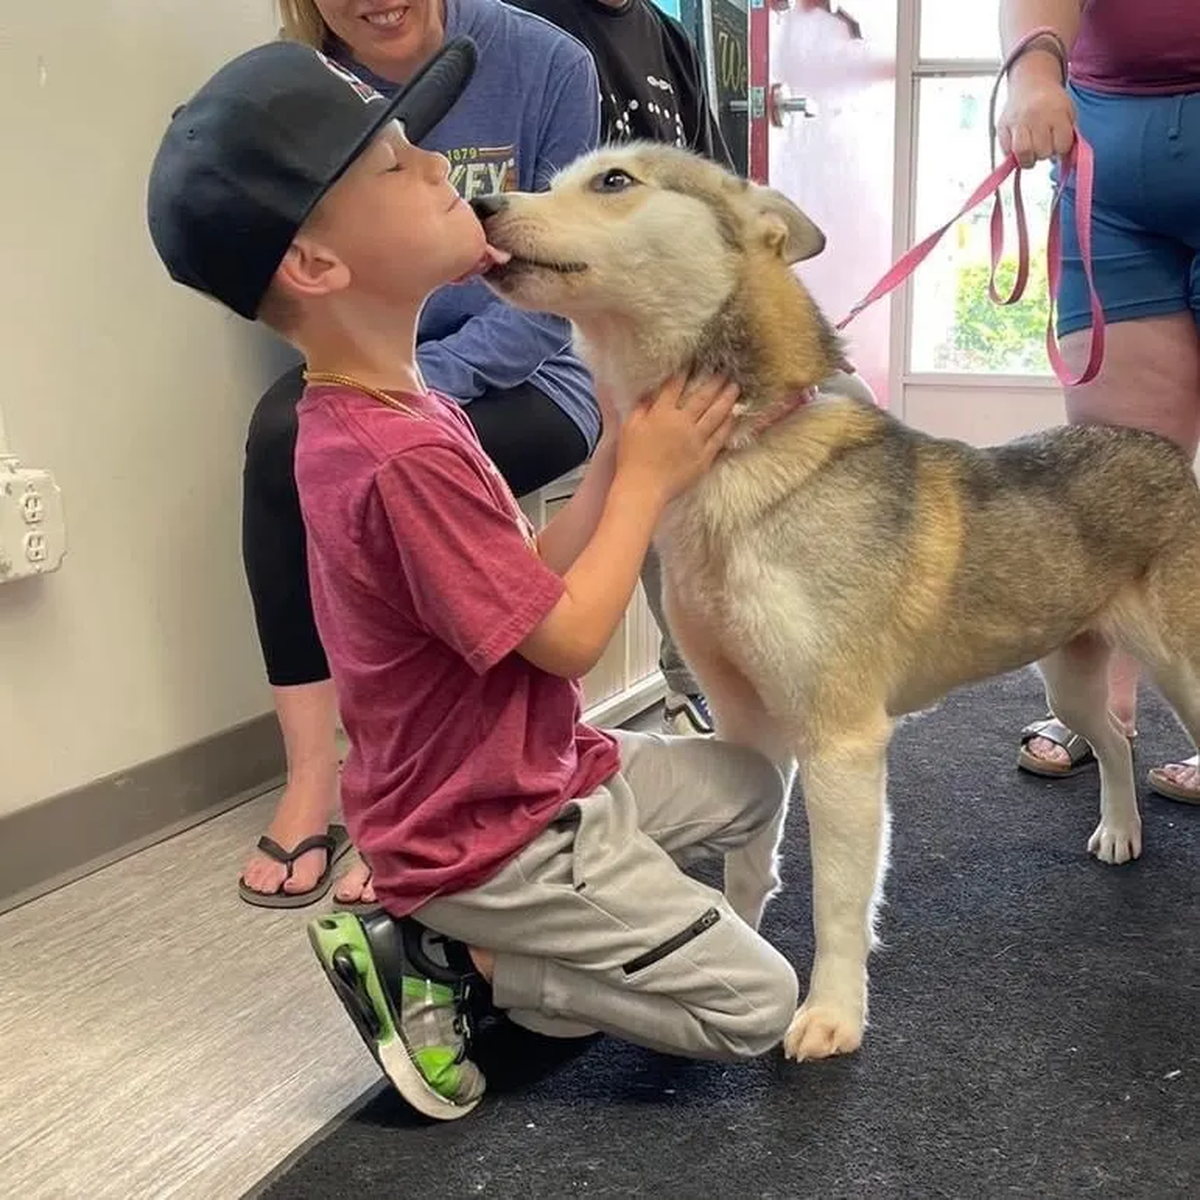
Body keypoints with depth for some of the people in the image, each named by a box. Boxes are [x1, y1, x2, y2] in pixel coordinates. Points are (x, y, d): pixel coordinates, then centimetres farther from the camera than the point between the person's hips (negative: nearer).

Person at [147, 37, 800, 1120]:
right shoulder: (405, 455, -31)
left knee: (750, 785, 23)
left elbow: (536, 580, 3)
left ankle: (551, 947, 13)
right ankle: (448, 962, 1)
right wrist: (650, 477, -13)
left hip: (529, 775, 9)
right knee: (757, 1007, -1)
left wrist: (617, 450, -5)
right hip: (488, 835, -9)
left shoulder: (367, 417, 1)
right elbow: (570, 636, -23)